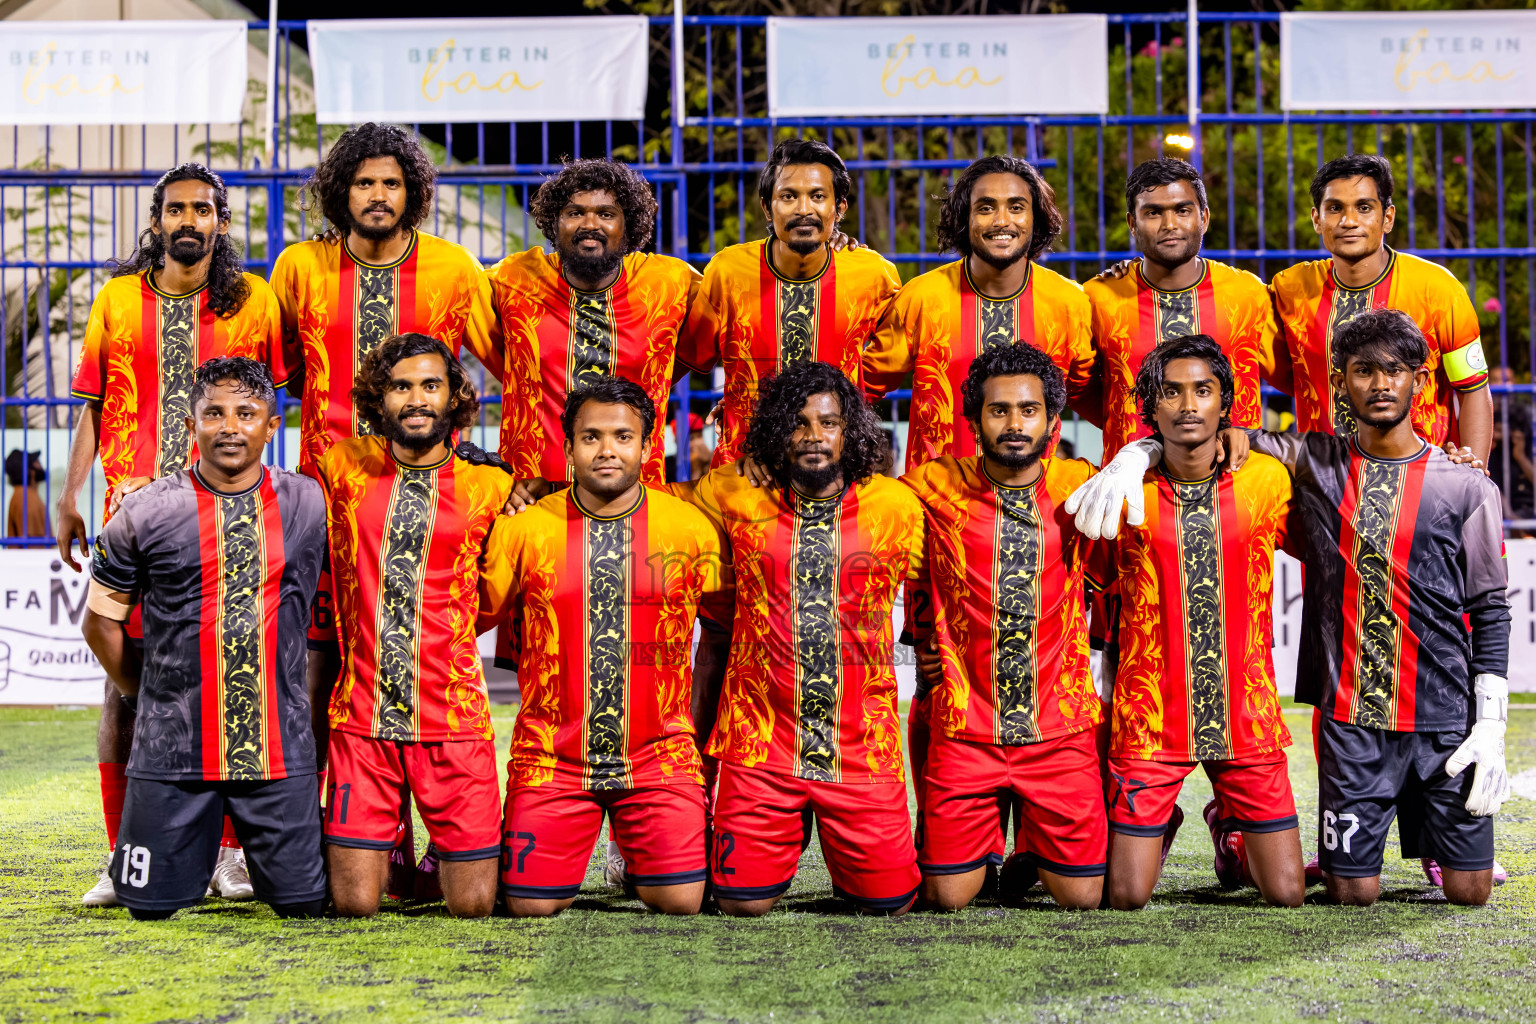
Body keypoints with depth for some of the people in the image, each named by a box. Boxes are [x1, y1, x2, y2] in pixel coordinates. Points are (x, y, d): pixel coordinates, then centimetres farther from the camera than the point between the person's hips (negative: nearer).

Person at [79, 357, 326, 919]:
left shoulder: (307, 504, 3)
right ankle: (194, 846, 36)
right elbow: (101, 621, 10)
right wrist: (147, 692, 9)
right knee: (152, 904, 4)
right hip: (171, 747, 0)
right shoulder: (147, 511, -1)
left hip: (279, 745, 1)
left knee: (302, 903, 2)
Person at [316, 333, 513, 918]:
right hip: (361, 717, 1)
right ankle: (381, 846, 30)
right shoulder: (343, 467, 5)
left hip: (453, 719, 0)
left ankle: (452, 850, 32)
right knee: (355, 904, -3)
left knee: (472, 904, 0)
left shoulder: (490, 486, 3)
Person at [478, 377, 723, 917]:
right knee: (531, 905, -4)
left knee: (680, 901, -9)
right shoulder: (523, 529, -3)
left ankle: (638, 857, 25)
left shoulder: (692, 529, 0)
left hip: (659, 752, 0)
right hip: (550, 758, 0)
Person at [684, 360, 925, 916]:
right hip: (759, 746, 0)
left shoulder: (896, 507, 2)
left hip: (863, 747, 0)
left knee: (890, 904, 1)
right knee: (743, 903, -2)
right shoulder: (738, 498, 0)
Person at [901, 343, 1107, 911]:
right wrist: (920, 631, 9)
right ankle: (985, 841, 35)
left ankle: (1036, 842, 36)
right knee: (946, 898, 2)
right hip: (963, 729, -1)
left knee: (1084, 897, 3)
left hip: (1060, 730, 1)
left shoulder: (1078, 486, -1)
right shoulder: (937, 486, -4)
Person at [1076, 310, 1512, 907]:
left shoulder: (1466, 487, 2)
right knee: (1351, 892, -1)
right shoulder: (1314, 465, 3)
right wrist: (1137, 452, -18)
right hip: (1351, 718, 0)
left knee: (1469, 891, 2)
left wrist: (1491, 725, -5)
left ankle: (1436, 839, 34)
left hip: (1446, 715, 0)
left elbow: (1490, 610, 2)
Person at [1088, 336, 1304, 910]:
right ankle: (1156, 830, 32)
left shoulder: (1267, 482, -1)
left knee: (1286, 894, 1)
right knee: (1127, 897, -2)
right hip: (1149, 717, -1)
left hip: (1247, 717, 1)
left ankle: (1230, 828, 33)